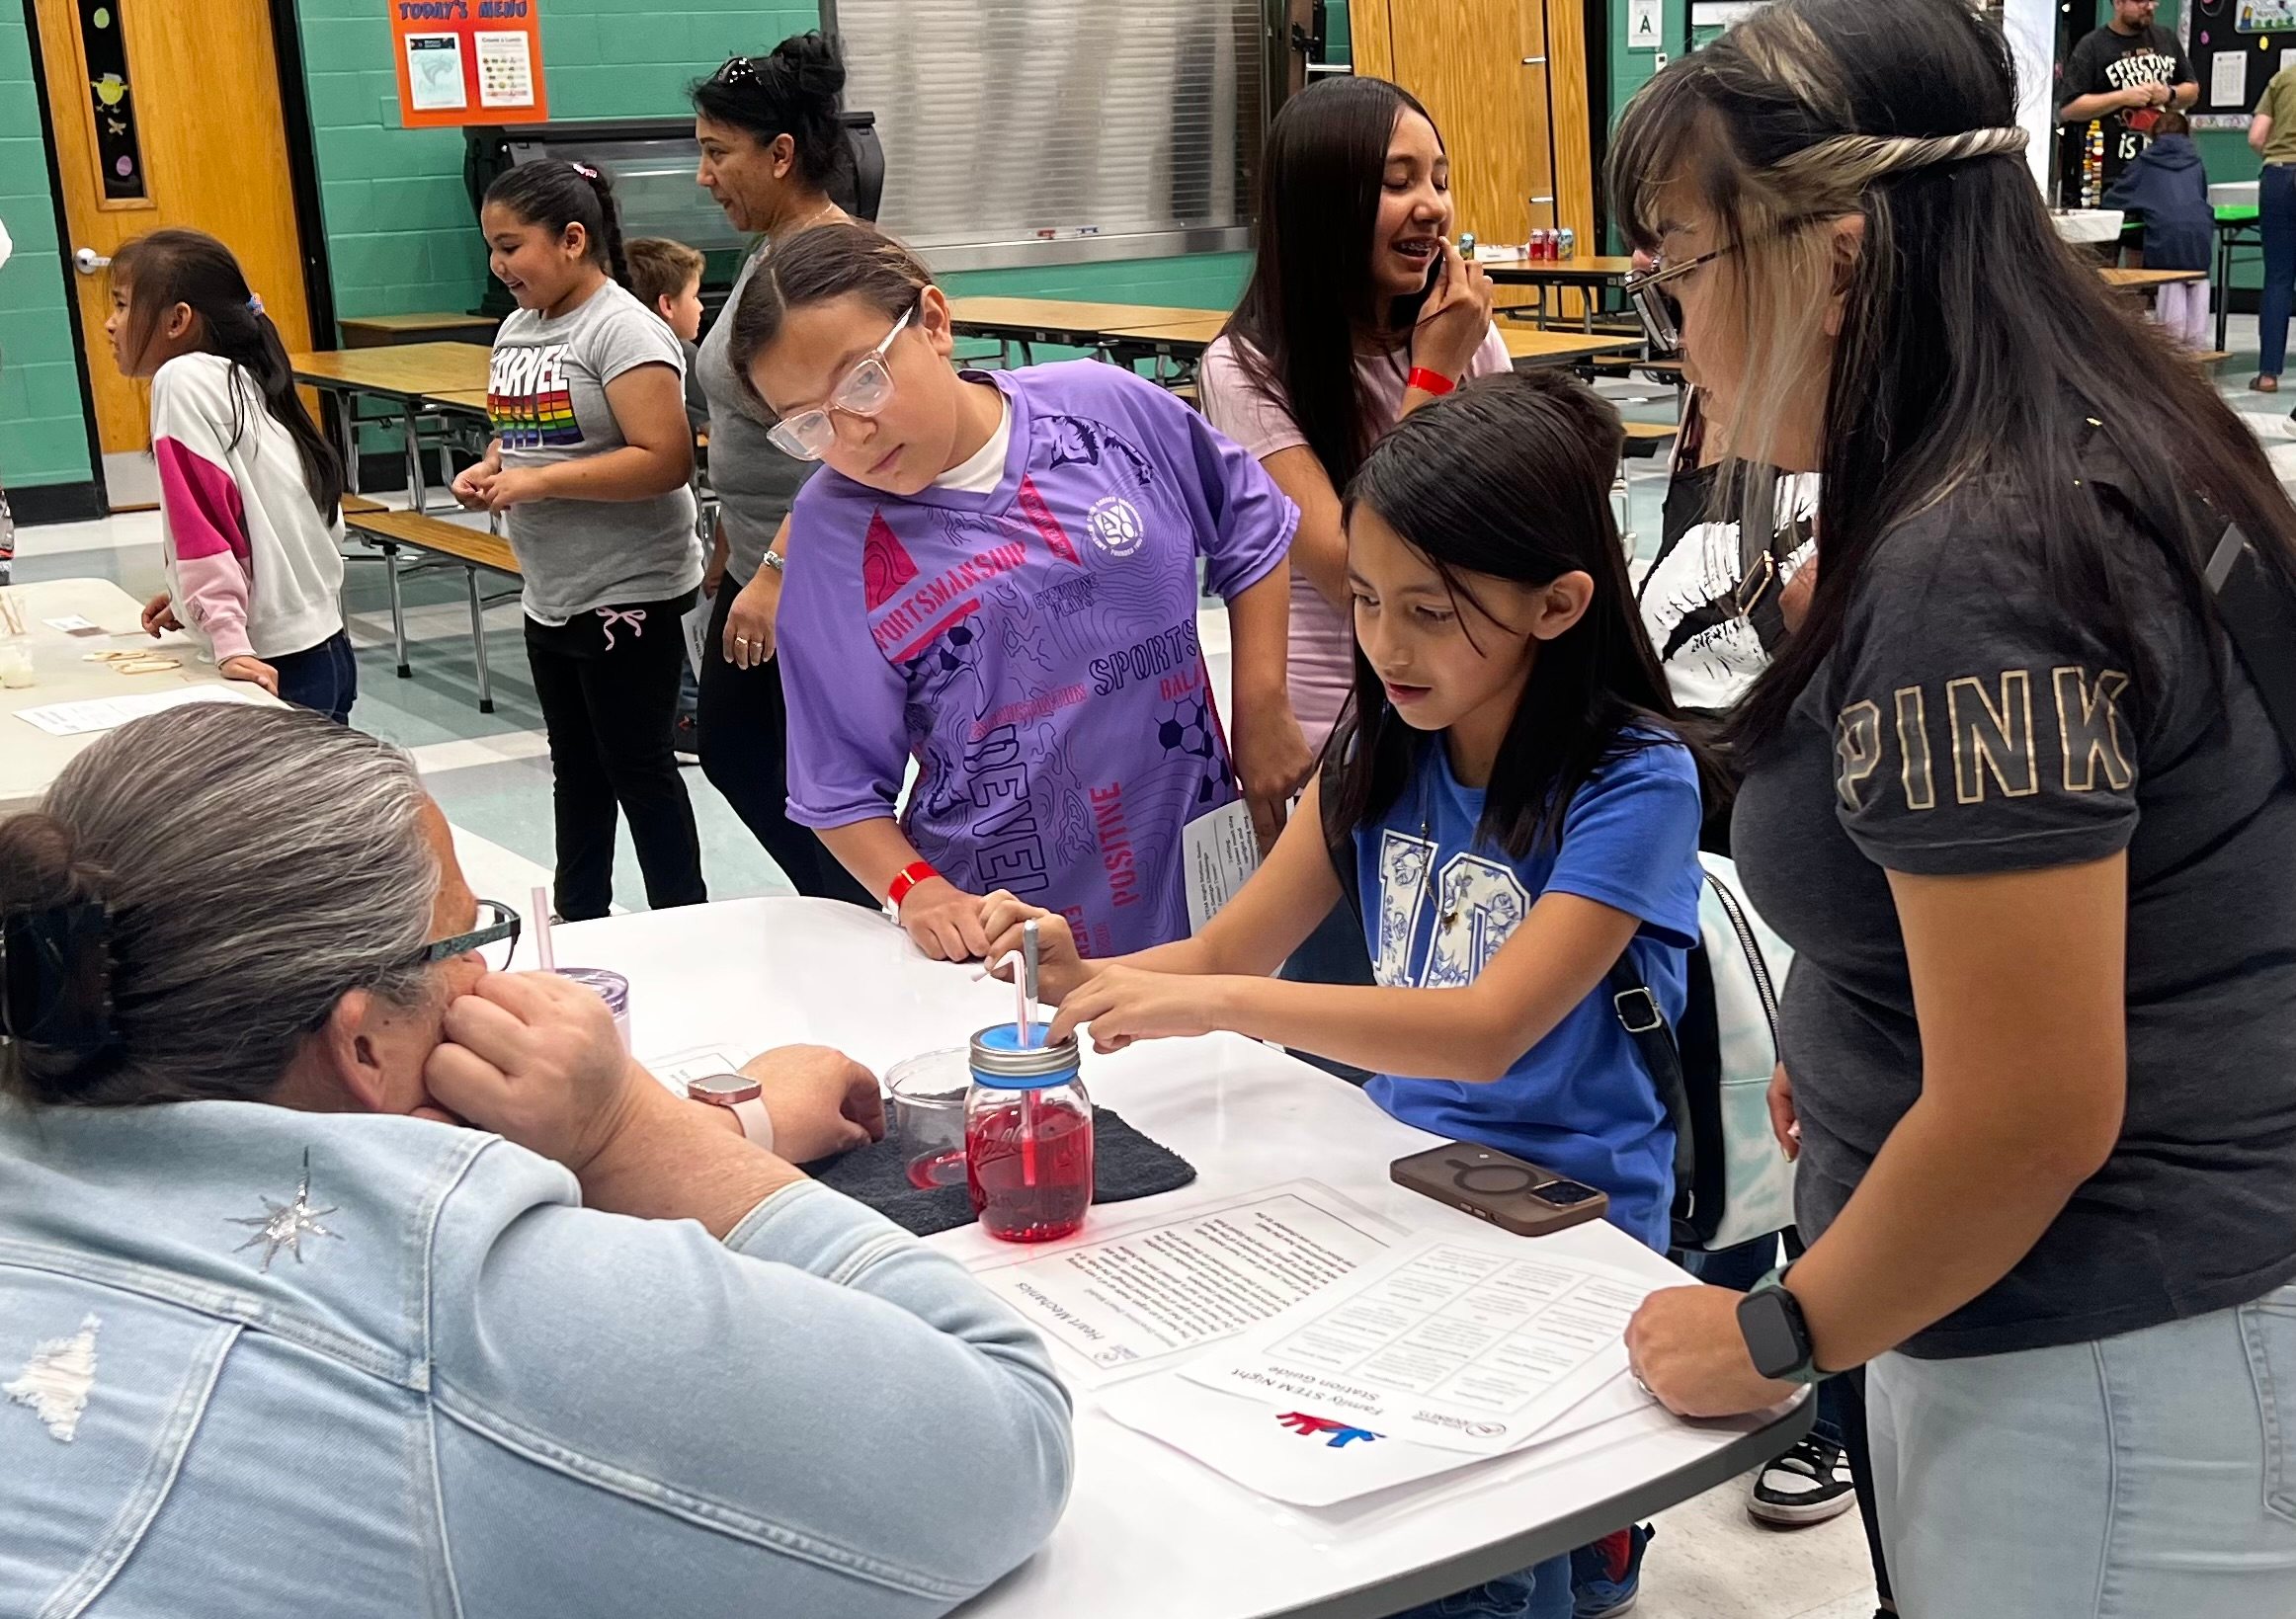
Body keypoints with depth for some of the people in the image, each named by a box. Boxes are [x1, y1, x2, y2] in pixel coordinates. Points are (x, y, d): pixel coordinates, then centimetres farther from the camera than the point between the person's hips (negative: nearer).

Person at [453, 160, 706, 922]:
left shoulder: (622, 329, -17)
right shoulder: (517, 327, 9)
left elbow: (666, 459, -25)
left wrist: (540, 482, -24)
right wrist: (489, 469, -1)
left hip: (628, 595, -8)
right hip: (550, 596, 8)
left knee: (637, 768, 1)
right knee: (576, 770, 18)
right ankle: (580, 924, 31)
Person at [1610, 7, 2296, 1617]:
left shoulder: (1968, 577, -26)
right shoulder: (2109, 451, 4)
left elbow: (2034, 1119, -25)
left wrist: (1776, 1335, -11)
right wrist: (1861, 1047, 13)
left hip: (2114, 1378, -9)